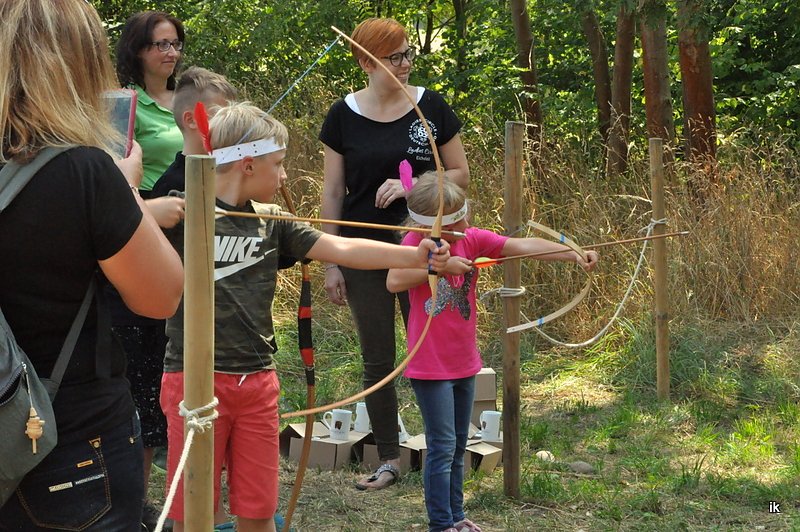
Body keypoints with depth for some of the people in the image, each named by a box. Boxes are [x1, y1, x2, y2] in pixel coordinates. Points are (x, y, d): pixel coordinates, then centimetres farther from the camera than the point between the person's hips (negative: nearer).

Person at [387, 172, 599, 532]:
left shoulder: (473, 240, -1)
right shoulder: (416, 243, -13)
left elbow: (525, 246, -11)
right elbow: (393, 281, -29)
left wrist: (574, 255, -23)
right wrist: (441, 264, -28)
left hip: (464, 363, 6)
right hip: (430, 365, -6)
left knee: (458, 446, 16)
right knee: (442, 446, -4)